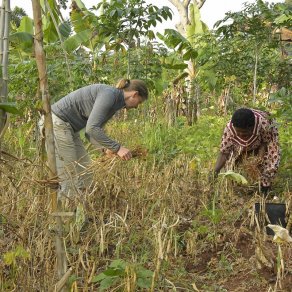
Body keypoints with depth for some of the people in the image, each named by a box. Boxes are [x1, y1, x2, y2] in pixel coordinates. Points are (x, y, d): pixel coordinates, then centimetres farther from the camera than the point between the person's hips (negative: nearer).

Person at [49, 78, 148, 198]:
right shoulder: (109, 94, -18)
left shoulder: (114, 104, 11)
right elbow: (91, 128, -27)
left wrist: (108, 148, -2)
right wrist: (117, 147, -23)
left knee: (84, 174, 11)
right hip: (56, 123, -10)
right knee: (68, 178, -6)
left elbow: (90, 133, 13)